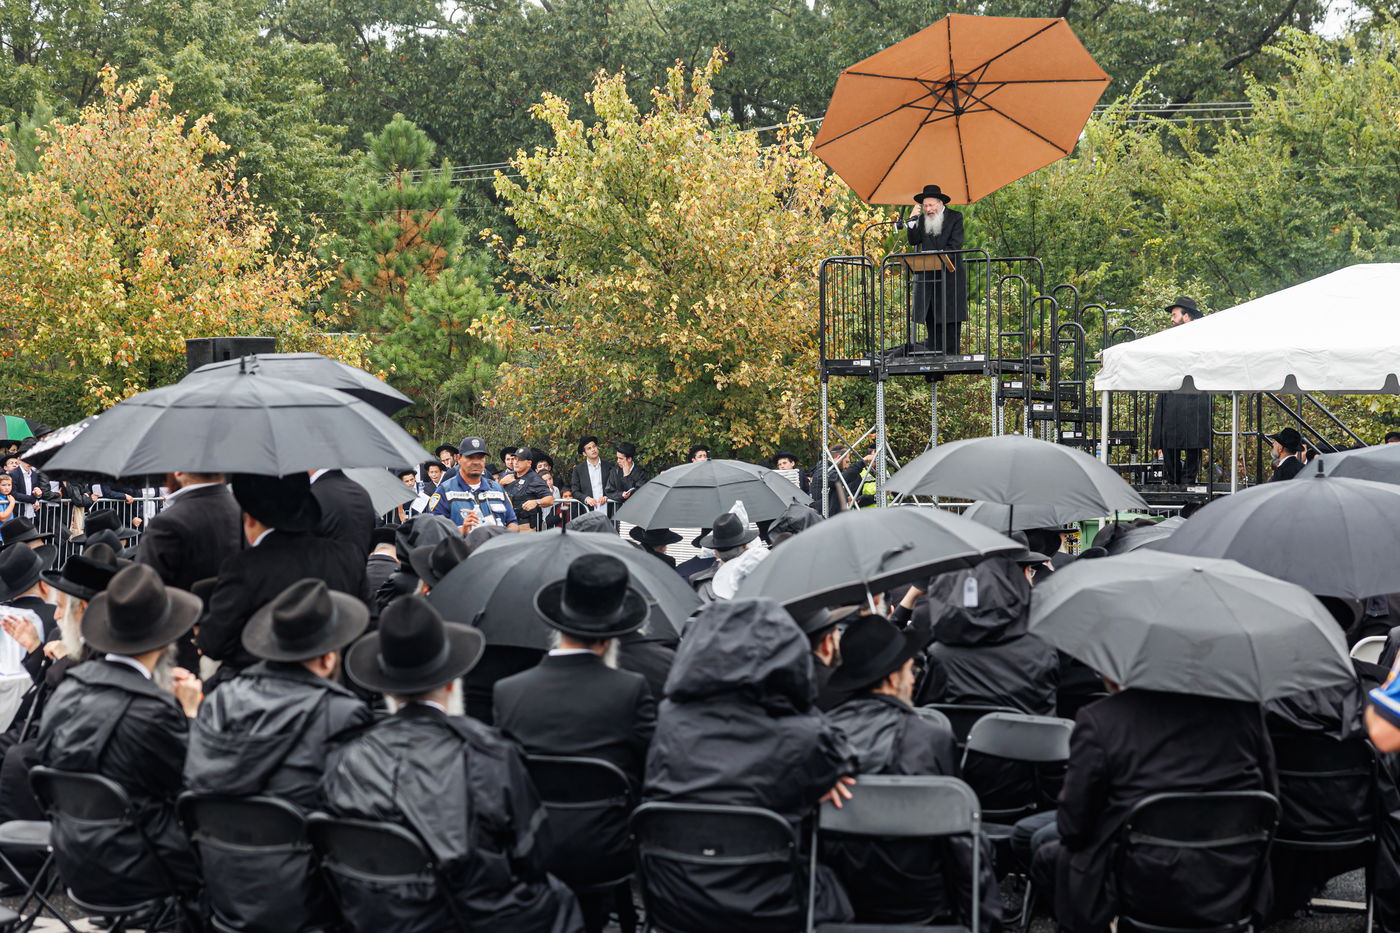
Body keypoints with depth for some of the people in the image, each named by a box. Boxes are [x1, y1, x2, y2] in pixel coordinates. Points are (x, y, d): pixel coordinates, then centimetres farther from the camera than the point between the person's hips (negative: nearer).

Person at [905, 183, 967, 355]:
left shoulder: (955, 217, 1)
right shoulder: (922, 219, 12)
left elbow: (955, 244, -8)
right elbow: (913, 241, 3)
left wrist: (942, 256, -23)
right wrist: (913, 219, -5)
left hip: (950, 274, -3)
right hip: (928, 275, 3)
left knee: (951, 318, -3)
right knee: (931, 318, 1)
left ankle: (952, 353, -1)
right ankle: (934, 354, 4)